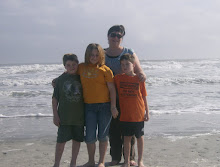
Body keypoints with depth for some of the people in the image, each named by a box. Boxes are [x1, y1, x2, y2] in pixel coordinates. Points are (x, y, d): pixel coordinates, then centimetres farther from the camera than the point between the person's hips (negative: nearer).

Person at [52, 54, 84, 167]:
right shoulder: (60, 79, 1)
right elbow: (55, 99, 3)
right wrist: (55, 115, -3)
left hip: (79, 116, 2)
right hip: (64, 116, -2)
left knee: (77, 140, 8)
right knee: (61, 140, 0)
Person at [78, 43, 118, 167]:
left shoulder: (105, 69, -3)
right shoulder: (81, 68, 7)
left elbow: (112, 89, -4)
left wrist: (113, 106, -8)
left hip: (104, 106, -2)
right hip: (89, 107, 3)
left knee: (103, 135, 5)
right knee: (90, 136, 4)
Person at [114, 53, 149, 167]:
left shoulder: (139, 79, -4)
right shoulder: (118, 78, 0)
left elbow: (144, 97, 1)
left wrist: (147, 112, 1)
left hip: (138, 115, -1)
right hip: (124, 115, 1)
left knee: (139, 137, 10)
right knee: (127, 137, 9)